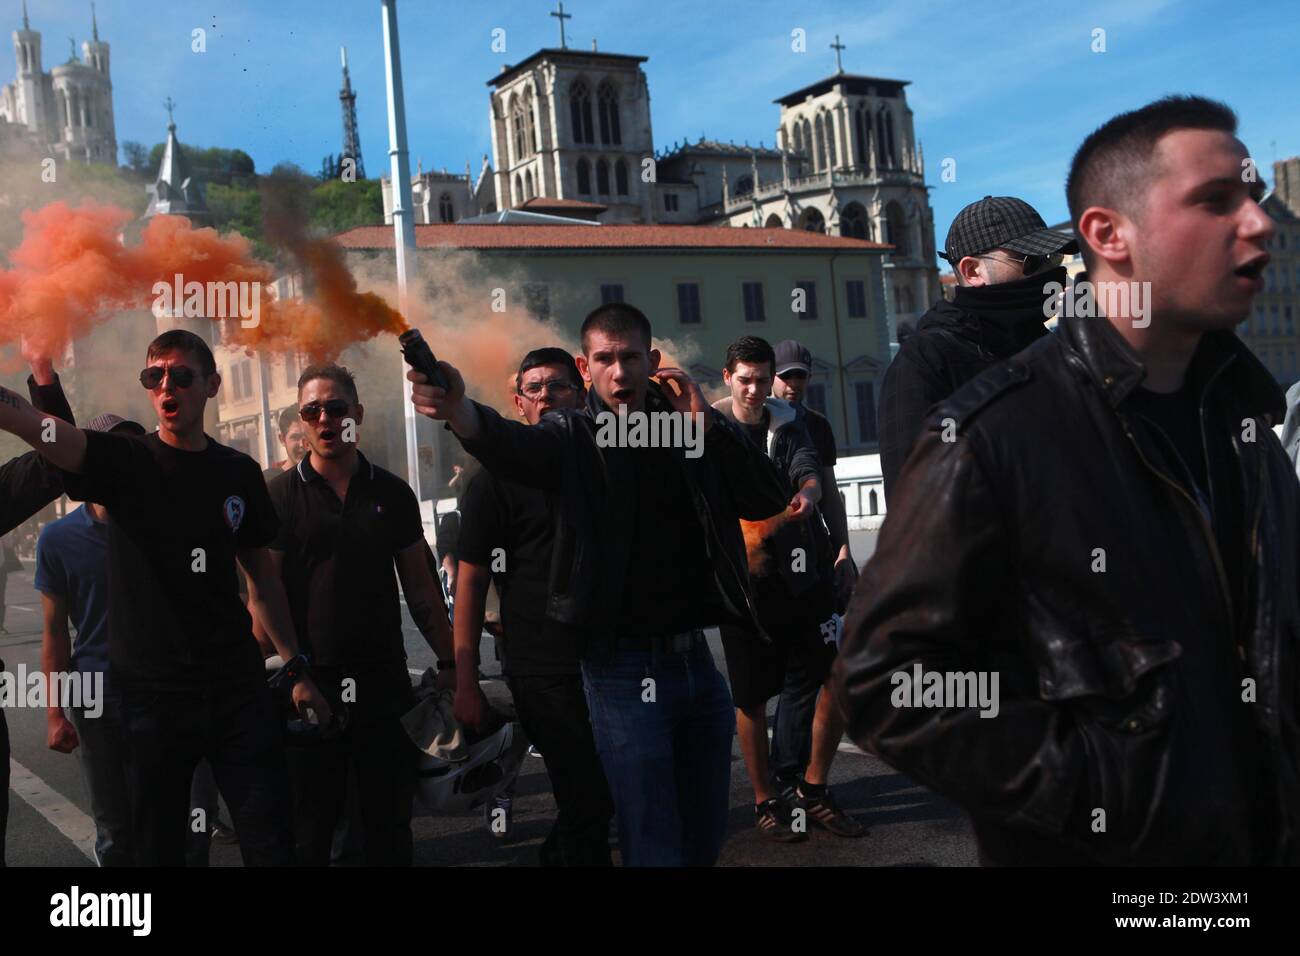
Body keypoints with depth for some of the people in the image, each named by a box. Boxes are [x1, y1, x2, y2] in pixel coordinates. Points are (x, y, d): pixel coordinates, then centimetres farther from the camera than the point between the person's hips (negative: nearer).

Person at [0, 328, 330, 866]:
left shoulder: (240, 473, 7)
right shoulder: (123, 462, -1)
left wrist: (297, 668, 11)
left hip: (237, 686, 2)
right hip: (151, 694, -1)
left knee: (270, 840, -1)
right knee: (159, 846, 7)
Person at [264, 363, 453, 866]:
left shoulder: (393, 494, 7)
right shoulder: (280, 495, -1)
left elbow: (420, 587, 9)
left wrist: (449, 662, 3)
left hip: (386, 683, 2)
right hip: (311, 683, -2)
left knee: (390, 824, 11)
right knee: (310, 829, 8)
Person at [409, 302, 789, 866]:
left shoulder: (691, 430, 8)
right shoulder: (571, 438, -3)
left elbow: (768, 501, 2)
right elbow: (511, 445, -25)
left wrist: (706, 427, -10)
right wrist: (457, 410, -47)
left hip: (696, 657, 5)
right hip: (626, 668, -4)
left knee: (707, 837, 17)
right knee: (654, 846, -2)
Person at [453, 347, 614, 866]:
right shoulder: (496, 479, -3)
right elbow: (471, 581, -5)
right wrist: (465, 682, -9)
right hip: (544, 670, -5)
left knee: (610, 792, 13)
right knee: (589, 802, -3)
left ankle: (557, 855, 34)